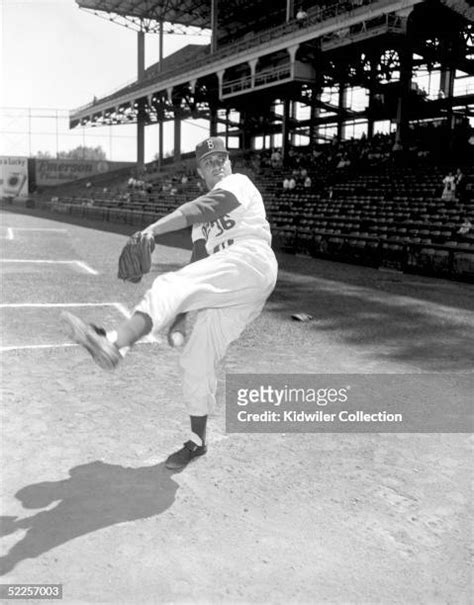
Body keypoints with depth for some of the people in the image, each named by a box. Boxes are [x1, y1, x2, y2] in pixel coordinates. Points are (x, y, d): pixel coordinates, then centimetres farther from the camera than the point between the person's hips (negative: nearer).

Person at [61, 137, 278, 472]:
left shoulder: (239, 183, 8)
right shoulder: (205, 220, 31)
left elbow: (199, 209, -13)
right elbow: (198, 269, 24)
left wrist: (153, 229, -26)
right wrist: (181, 311, 13)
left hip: (250, 263, -8)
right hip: (224, 291, 8)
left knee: (171, 285, -27)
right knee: (197, 358, 4)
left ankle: (114, 343, -50)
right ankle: (197, 441, 18)